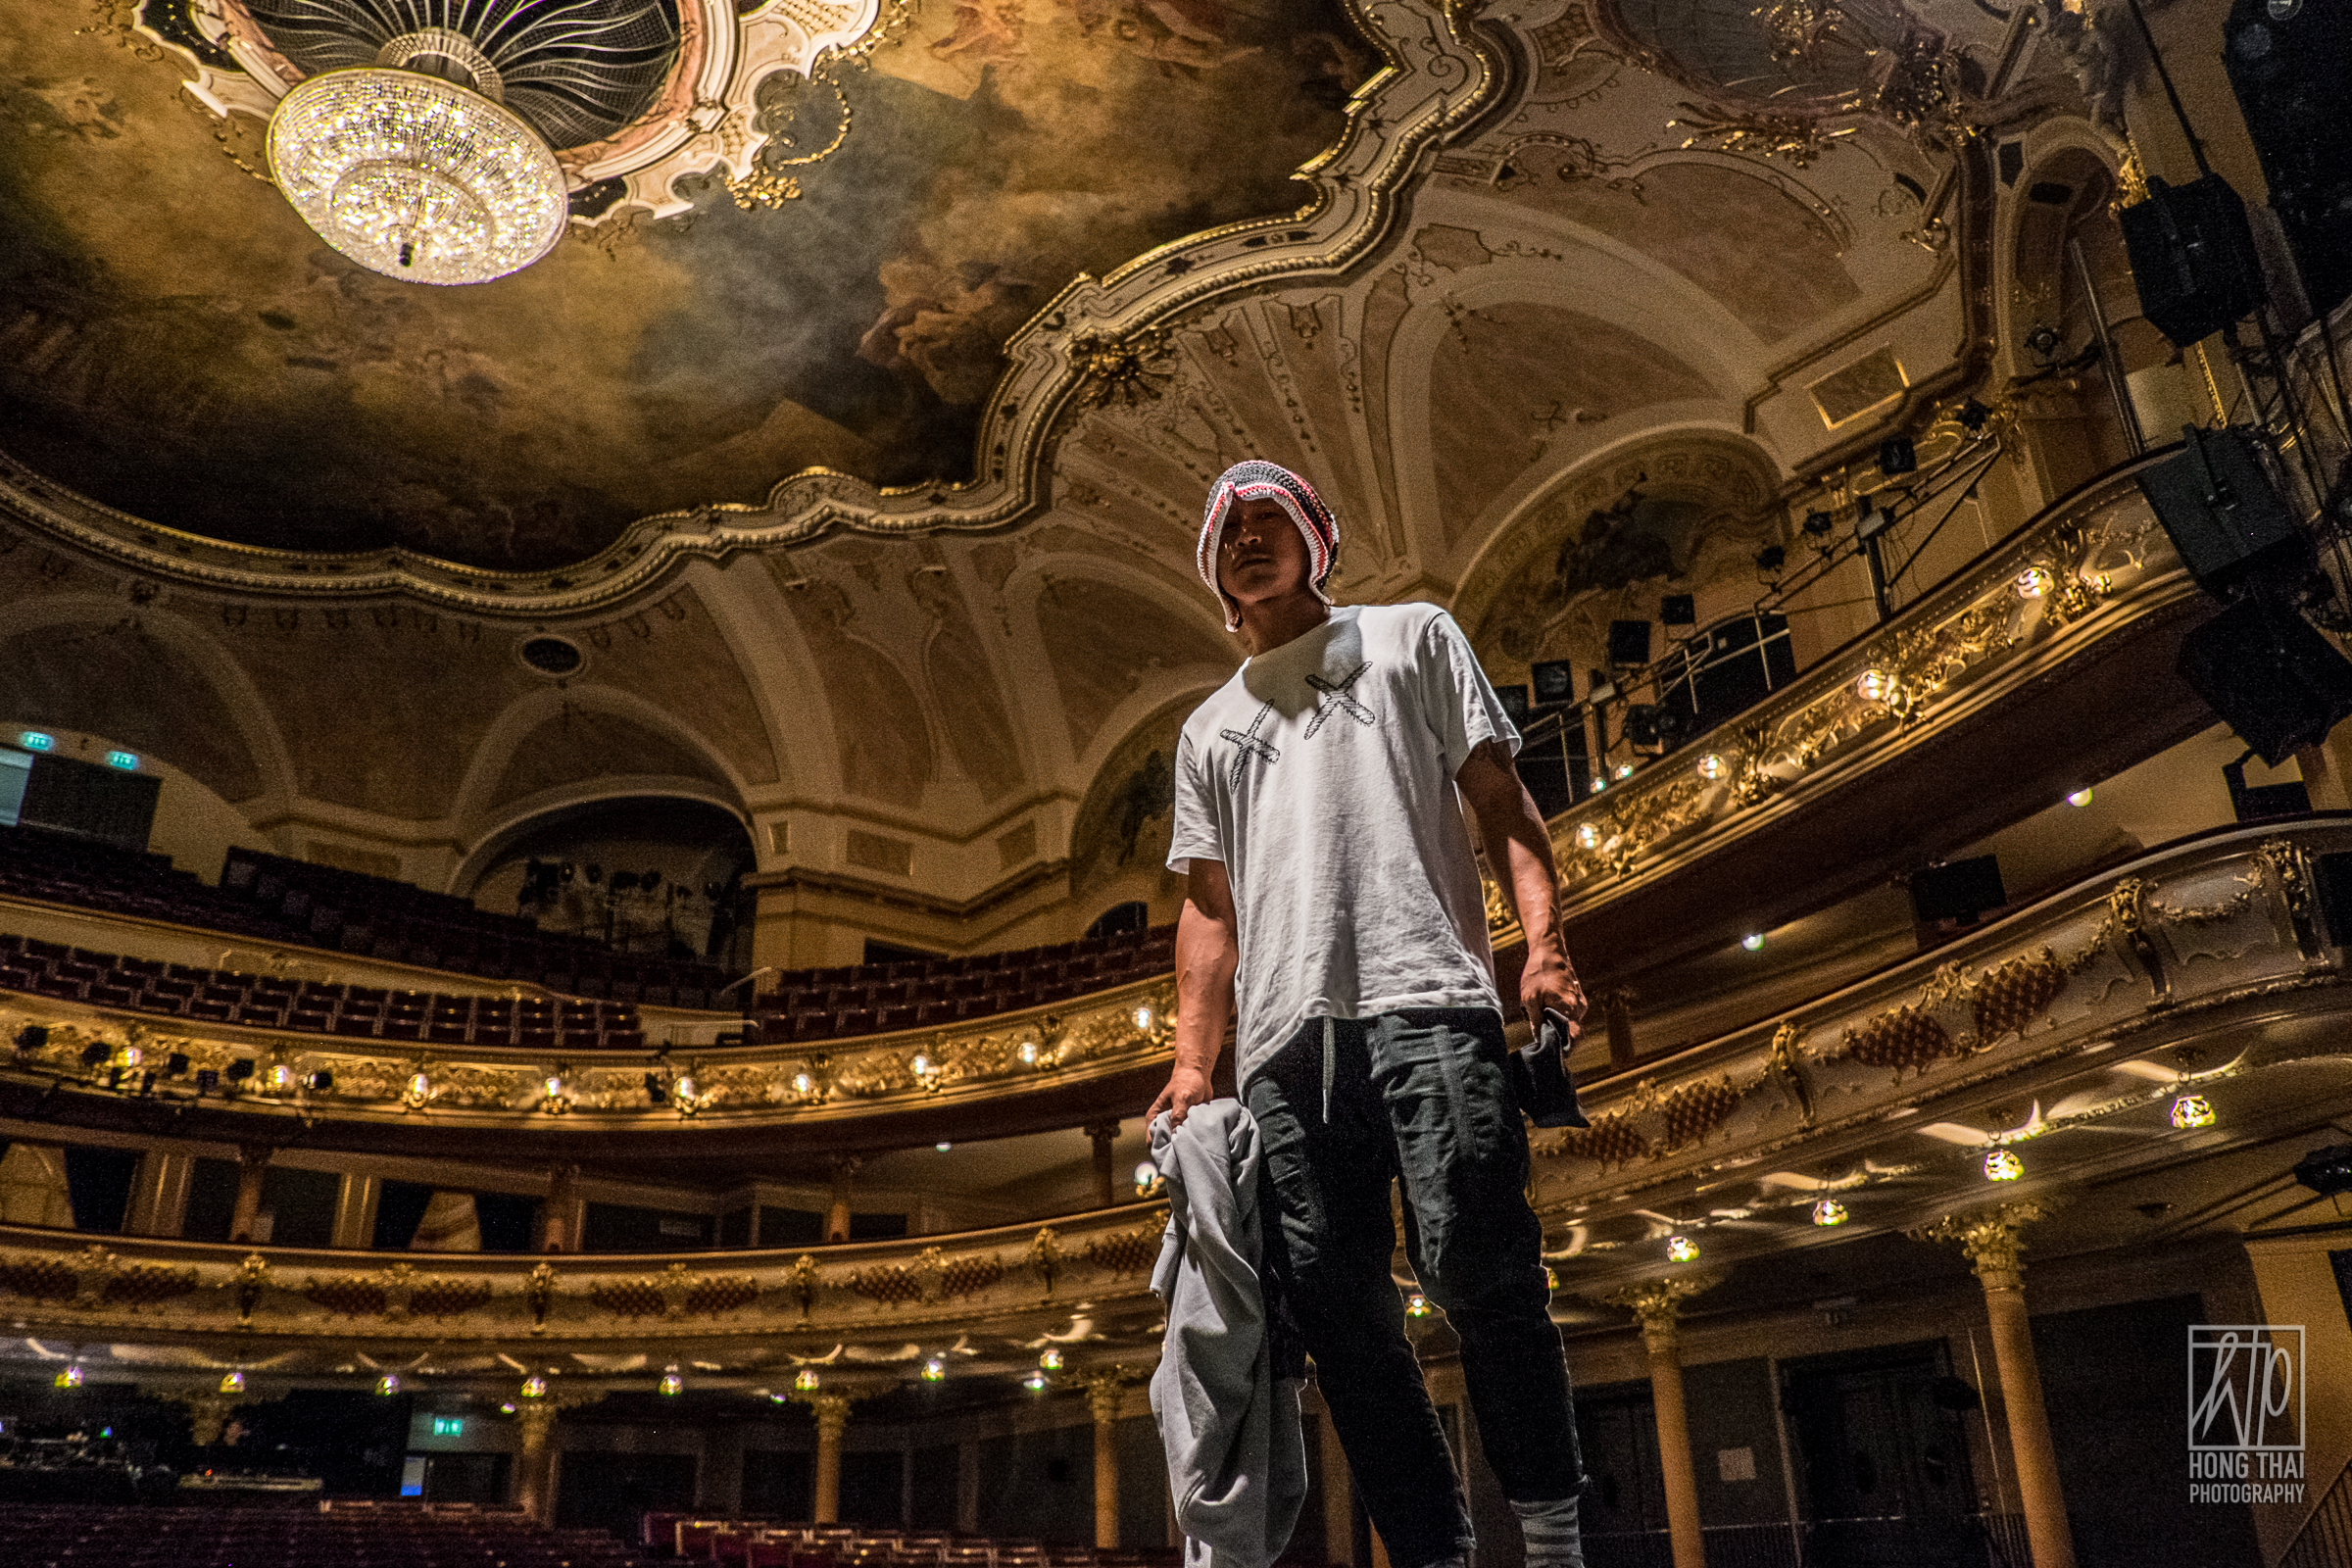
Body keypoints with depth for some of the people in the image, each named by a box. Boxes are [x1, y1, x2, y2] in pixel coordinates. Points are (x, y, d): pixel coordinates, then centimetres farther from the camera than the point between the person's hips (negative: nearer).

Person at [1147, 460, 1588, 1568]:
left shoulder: (1413, 635, 21)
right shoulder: (1209, 728, 29)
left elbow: (1499, 798, 10)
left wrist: (1542, 942, -7)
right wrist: (1193, 1057, 8)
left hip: (1421, 996, -4)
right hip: (1283, 1036, 4)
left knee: (1474, 1262, -18)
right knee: (1337, 1308, -3)